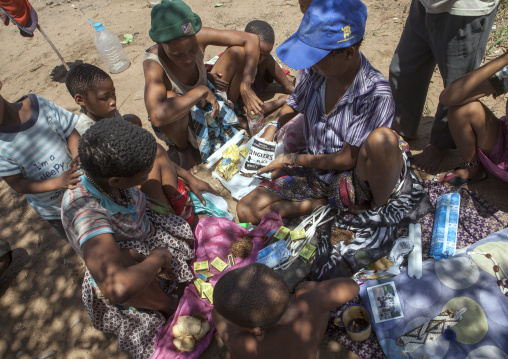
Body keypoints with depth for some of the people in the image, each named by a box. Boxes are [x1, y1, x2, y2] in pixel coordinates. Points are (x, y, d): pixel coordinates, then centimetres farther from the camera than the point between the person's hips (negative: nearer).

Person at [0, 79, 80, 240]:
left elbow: (72, 134, -10)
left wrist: (78, 160, -30)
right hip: (52, 210, -1)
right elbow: (17, 184, -19)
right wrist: (58, 183, -36)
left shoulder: (40, 105, -20)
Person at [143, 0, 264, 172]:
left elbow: (251, 39, -20)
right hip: (177, 124, -4)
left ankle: (229, 111, 10)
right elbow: (157, 116, -55)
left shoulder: (198, 37, -25)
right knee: (170, 99, -41)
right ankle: (183, 148, -7)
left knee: (239, 51, -13)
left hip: (207, 102, 4)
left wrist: (246, 87, -28)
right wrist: (200, 91, -44)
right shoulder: (154, 63, -36)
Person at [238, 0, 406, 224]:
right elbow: (295, 104, 15)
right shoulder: (316, 71, -8)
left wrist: (290, 160, -13)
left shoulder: (375, 94, -25)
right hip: (317, 171, 5)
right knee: (247, 211, -9)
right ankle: (326, 203, -2)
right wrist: (273, 127, -4)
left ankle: (378, 207, -9)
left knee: (383, 139, -39)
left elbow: (347, 159, -21)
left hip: (354, 180, -4)